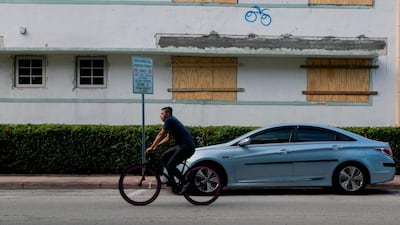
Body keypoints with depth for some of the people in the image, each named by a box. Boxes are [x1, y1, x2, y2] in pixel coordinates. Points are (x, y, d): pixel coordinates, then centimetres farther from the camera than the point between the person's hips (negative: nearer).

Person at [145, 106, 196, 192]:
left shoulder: (169, 120, -10)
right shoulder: (171, 121, 20)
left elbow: (160, 135, -12)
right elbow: (167, 138, 25)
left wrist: (151, 147, -8)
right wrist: (156, 146, 18)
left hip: (187, 147, -10)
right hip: (181, 146, 10)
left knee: (170, 165, -10)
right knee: (164, 157, 10)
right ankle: (172, 181, 11)